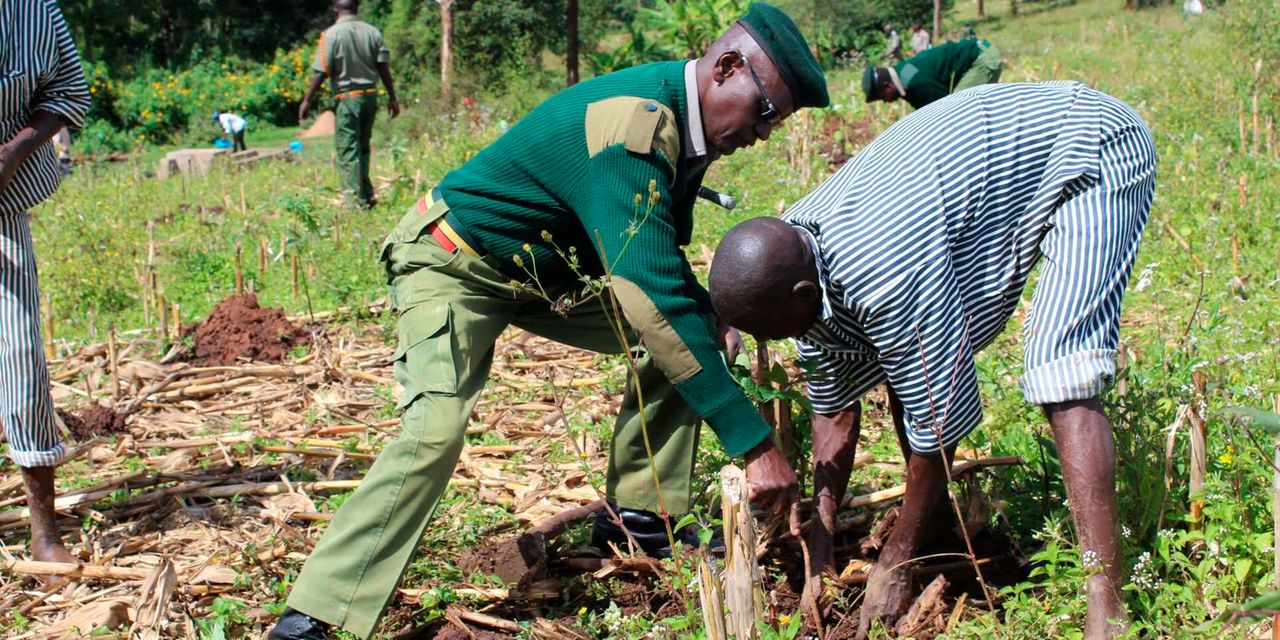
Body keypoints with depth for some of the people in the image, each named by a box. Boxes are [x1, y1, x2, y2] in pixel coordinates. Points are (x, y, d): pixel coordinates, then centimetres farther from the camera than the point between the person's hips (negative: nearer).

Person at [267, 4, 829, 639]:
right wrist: (755, 444, -40)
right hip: (455, 263, -9)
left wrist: (714, 321, -7)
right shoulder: (629, 128, -33)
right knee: (436, 428, -28)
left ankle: (636, 517, 10)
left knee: (689, 338, 1)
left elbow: (662, 264, 14)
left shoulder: (681, 118, -3)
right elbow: (651, 301, -41)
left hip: (549, 270, 9)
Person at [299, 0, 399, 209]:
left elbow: (321, 72, -11)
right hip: (370, 97, 5)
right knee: (363, 147, 18)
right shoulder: (372, 32, 5)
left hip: (347, 99, -5)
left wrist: (307, 100, -4)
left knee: (348, 150, 0)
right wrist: (392, 98, 9)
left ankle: (356, 199, -3)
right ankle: (367, 194, 14)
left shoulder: (331, 35, -8)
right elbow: (384, 68, 4)